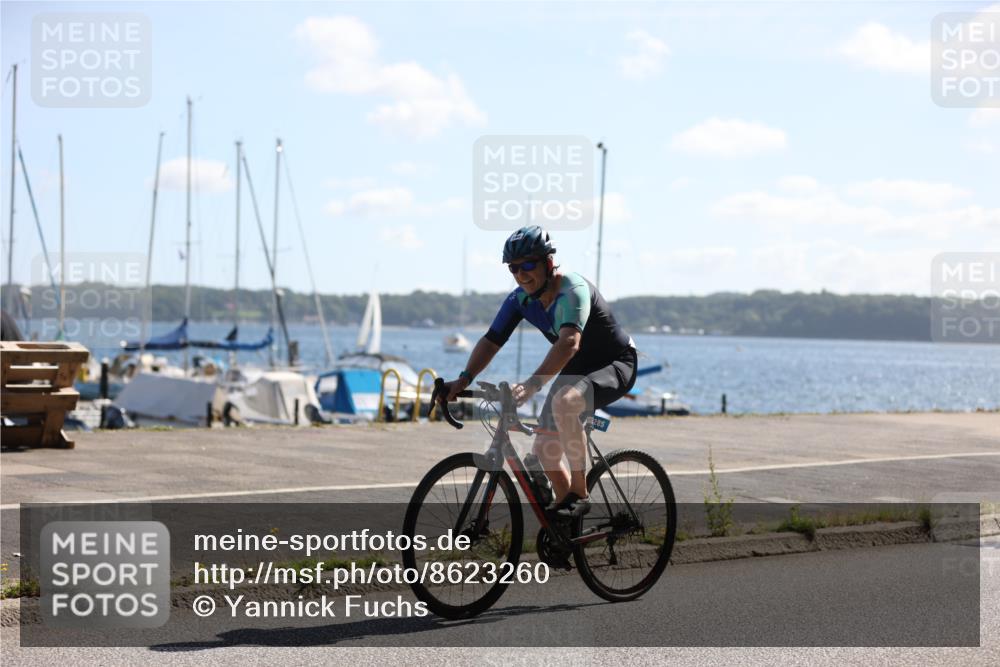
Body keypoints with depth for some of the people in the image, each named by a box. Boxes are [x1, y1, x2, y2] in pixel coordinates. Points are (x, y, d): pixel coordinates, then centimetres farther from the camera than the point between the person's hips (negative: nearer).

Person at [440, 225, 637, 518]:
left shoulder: (573, 289, -29)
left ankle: (579, 494, -25)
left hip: (615, 365, -8)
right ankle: (564, 516, 20)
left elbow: (569, 343, -44)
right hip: (576, 370, 8)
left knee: (563, 401, -36)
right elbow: (491, 341, -5)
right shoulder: (521, 299, -7)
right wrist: (463, 380, -20)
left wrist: (532, 383, -55)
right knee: (544, 449, -1)